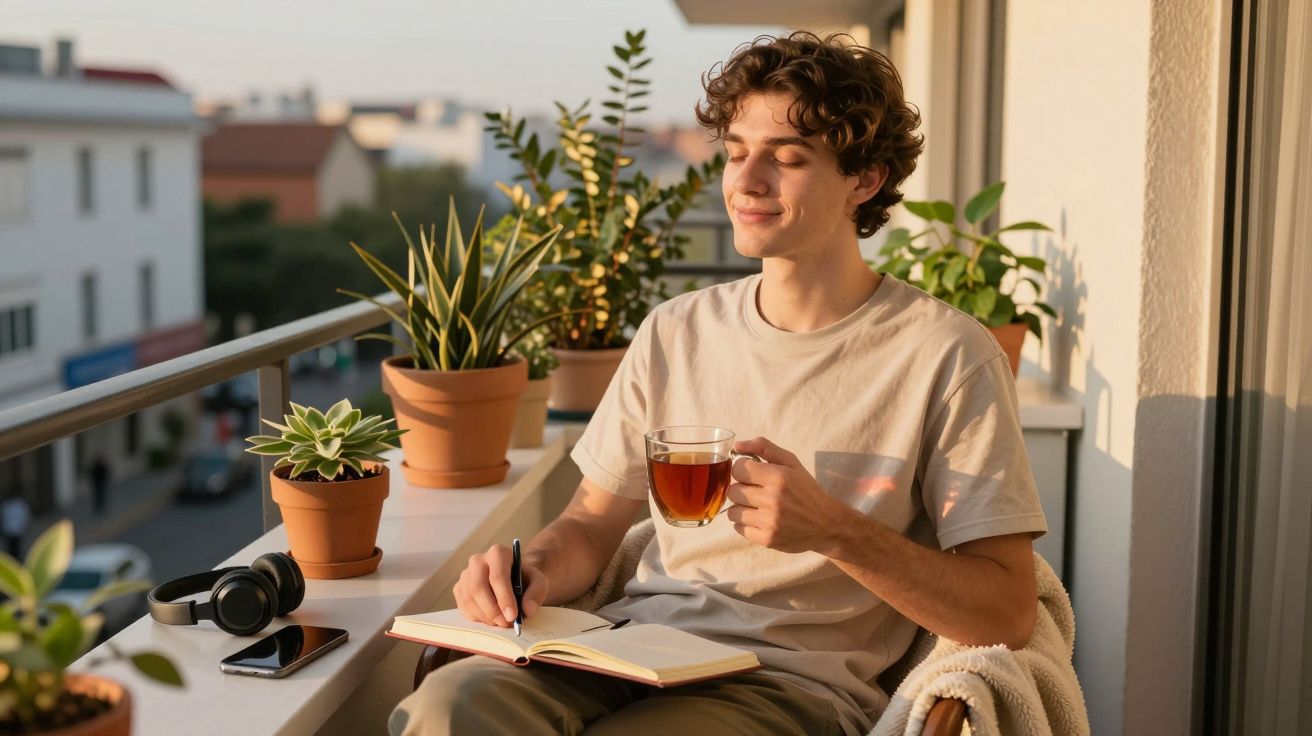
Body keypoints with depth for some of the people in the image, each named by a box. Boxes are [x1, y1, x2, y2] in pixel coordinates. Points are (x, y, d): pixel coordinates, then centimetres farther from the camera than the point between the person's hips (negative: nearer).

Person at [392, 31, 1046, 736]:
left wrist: (832, 530, -19)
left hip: (795, 679, -4)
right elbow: (591, 524, 18)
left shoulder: (944, 355, -4)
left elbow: (1007, 614, -7)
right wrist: (533, 570, -6)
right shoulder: (675, 332, 12)